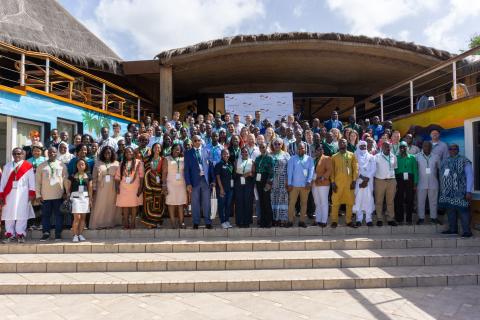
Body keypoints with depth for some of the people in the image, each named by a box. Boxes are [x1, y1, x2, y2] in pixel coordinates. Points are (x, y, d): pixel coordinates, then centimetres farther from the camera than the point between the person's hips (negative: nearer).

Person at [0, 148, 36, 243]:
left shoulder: (28, 166, 4)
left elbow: (31, 180, 1)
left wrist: (31, 193, -6)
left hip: (23, 193, -3)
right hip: (9, 193, 3)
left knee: (21, 214, -3)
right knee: (8, 214, 4)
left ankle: (20, 235, 3)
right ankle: (9, 235, 13)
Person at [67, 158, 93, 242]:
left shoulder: (88, 176, 7)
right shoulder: (72, 176, 2)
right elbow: (68, 188, 5)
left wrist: (90, 199, 8)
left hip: (85, 197, 3)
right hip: (75, 197, -3)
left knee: (83, 217, 5)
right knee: (77, 217, -9)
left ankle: (80, 234, 14)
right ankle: (75, 235, -1)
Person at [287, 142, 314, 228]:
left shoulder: (309, 159, 6)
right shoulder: (292, 159, 3)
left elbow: (311, 170, 1)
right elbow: (289, 171, -1)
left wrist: (309, 181, -11)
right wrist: (289, 183, -6)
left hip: (305, 185, 2)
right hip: (294, 185, -1)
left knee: (304, 203, 7)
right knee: (292, 203, -1)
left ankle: (302, 221, 15)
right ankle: (290, 221, 4)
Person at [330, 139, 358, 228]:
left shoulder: (352, 155, 8)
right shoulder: (334, 156, 7)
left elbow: (355, 168, 5)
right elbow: (332, 170, 4)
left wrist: (354, 181, -3)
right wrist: (333, 182, -4)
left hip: (349, 182, 1)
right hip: (338, 182, -1)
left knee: (350, 202, 4)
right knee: (335, 202, -2)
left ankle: (349, 221, 14)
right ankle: (334, 221, 5)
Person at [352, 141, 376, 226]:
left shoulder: (371, 157, 14)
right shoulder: (355, 156, 10)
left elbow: (373, 169, 4)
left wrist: (367, 179, -9)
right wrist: (361, 176, -14)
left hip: (369, 181, 1)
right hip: (358, 181, -1)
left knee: (369, 199, -3)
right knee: (358, 199, -4)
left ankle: (368, 219, 1)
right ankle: (359, 219, 1)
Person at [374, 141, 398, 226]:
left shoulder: (393, 157, 11)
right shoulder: (377, 157, 0)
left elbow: (395, 168, 17)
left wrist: (395, 181, 13)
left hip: (391, 181, 3)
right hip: (380, 181, -3)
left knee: (390, 201, 6)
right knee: (379, 201, 1)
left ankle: (390, 219, 14)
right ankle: (379, 219, 9)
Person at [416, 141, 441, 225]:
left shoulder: (436, 157, 3)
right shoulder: (417, 156, -4)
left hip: (433, 183, 2)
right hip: (421, 183, -2)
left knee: (433, 201, 11)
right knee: (420, 201, 4)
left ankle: (433, 217, 23)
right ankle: (421, 218, 15)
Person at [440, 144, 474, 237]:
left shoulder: (464, 161, -5)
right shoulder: (444, 161, 11)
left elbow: (470, 176, -8)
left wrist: (469, 191, -13)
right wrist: (442, 189, 11)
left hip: (460, 192, -6)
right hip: (447, 192, 6)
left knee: (463, 211, -5)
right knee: (450, 210, 11)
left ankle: (467, 231, 4)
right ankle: (453, 229, 22)